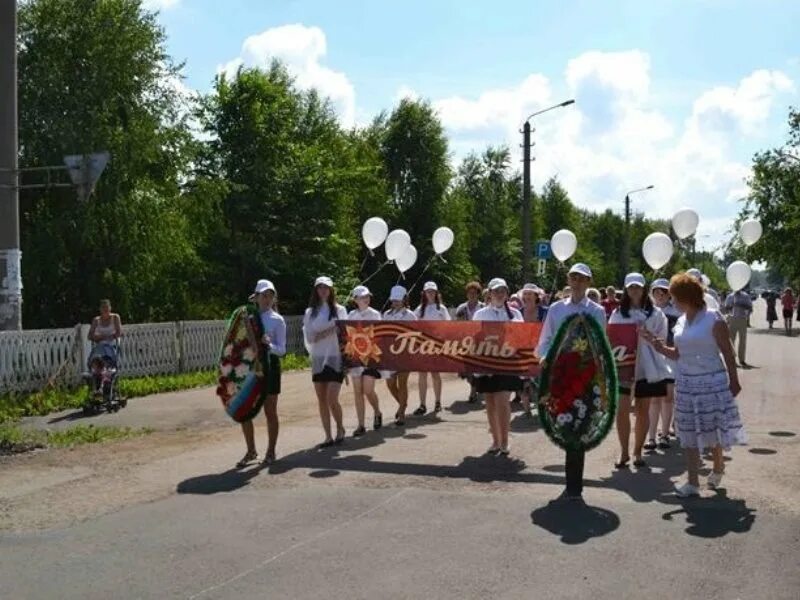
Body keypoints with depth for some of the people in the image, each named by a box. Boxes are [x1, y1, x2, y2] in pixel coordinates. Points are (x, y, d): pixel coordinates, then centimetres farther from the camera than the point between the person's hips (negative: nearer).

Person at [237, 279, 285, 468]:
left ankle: (270, 452, 18)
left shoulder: (277, 320, -3)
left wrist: (269, 344, -26)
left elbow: (282, 350, -7)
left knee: (270, 411, 5)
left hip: (269, 365, -3)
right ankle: (251, 451, 22)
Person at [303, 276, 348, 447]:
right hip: (318, 359, 3)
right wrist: (328, 331, -13)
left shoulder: (339, 310, 4)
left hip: (335, 358, -3)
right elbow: (309, 337, 0)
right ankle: (328, 436, 11)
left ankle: (340, 428, 13)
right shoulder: (310, 312, 8)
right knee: (322, 400, 4)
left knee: (332, 399, -11)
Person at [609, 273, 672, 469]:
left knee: (642, 410, 7)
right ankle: (624, 452, 6)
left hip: (646, 366, 0)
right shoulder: (618, 313, 7)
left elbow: (661, 339, 5)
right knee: (622, 410, -5)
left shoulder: (655, 313, 4)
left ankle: (638, 451, 19)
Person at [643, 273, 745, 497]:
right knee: (689, 433, 5)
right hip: (686, 382, 6)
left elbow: (728, 352, -8)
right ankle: (693, 482, 10)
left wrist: (734, 381, -8)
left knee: (713, 430, 4)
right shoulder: (681, 321, 8)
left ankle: (718, 467, 32)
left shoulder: (714, 319, -11)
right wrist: (658, 344, 1)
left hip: (712, 381, -6)